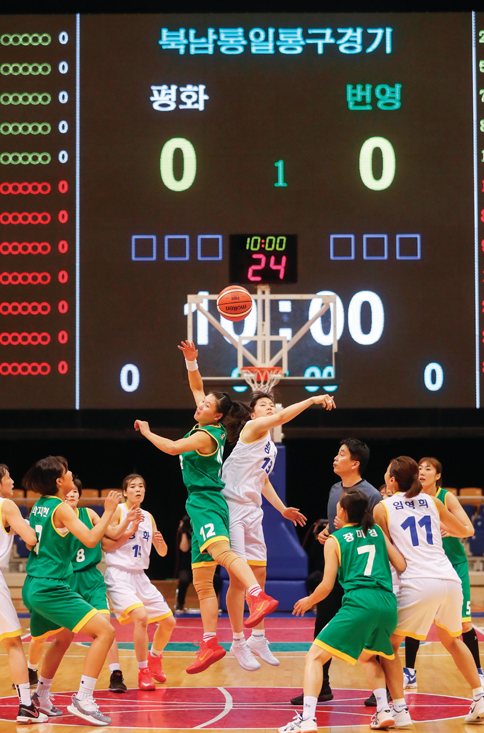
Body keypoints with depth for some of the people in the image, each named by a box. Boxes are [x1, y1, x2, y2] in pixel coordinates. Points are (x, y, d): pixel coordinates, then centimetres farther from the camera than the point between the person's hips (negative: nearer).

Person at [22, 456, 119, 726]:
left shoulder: (38, 506, 12)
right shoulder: (62, 508, -12)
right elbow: (91, 539, -19)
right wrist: (109, 511, -8)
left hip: (34, 588, 10)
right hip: (51, 589, -10)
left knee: (64, 637, 32)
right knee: (105, 631, -13)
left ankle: (41, 696, 39)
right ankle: (82, 700, -18)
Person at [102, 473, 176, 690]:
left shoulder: (148, 517, 12)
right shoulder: (118, 511, -5)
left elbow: (162, 553, 16)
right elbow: (105, 544, -12)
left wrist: (160, 542, -6)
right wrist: (130, 531, -17)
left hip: (140, 575, 7)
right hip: (119, 574, -7)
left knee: (169, 621, 8)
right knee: (140, 616, -27)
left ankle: (155, 657, 35)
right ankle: (143, 672, -14)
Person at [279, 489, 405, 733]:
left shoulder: (334, 541, 9)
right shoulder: (377, 531, 19)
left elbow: (327, 586, 6)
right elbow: (401, 565, 14)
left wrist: (308, 601, 25)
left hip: (359, 604, -5)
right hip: (388, 605, 5)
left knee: (315, 656, 1)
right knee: (367, 656, 32)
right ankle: (383, 711, 15)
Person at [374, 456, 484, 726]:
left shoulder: (383, 508, 7)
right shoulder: (431, 502, 18)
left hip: (418, 584, -5)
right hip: (450, 580, 5)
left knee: (389, 645, 10)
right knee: (452, 640, 29)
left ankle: (400, 709, -3)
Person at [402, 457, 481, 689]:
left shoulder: (446, 497, -12)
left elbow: (469, 529, -17)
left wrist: (451, 530, -39)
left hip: (453, 564, -2)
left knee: (463, 622, -3)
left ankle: (477, 672, 11)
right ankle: (409, 673, 3)